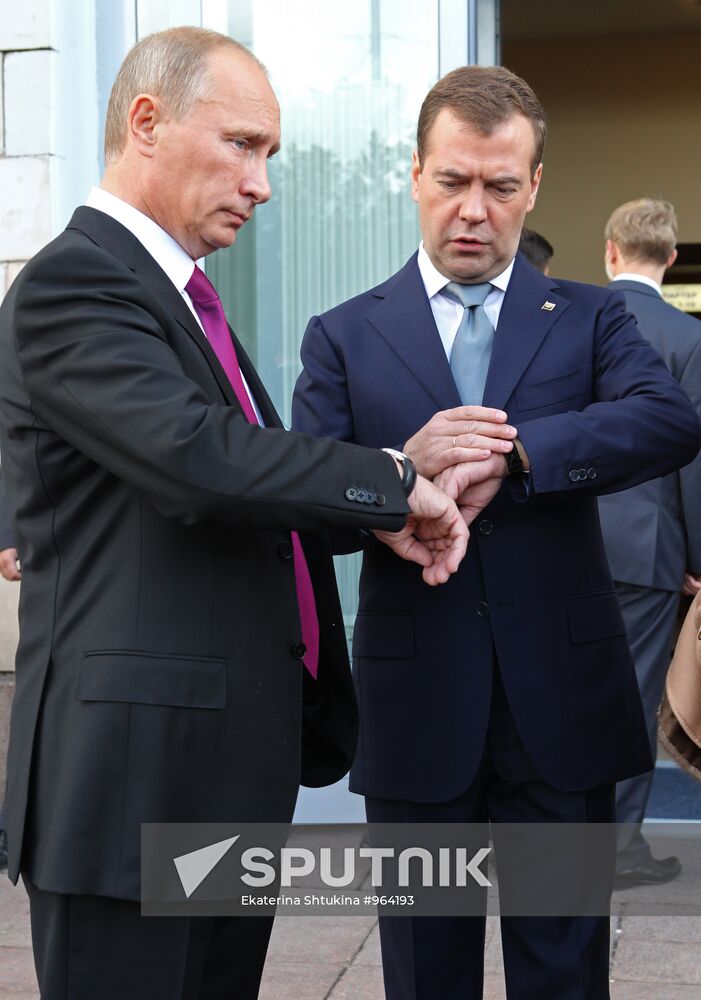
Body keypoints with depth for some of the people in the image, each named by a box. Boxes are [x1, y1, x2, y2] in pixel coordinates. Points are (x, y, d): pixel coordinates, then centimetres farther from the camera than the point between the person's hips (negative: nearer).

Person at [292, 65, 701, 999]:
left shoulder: (588, 319, 5)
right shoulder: (343, 337, 5)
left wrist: (510, 454, -27)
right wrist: (403, 468, -25)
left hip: (562, 703, 0)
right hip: (416, 706, 1)